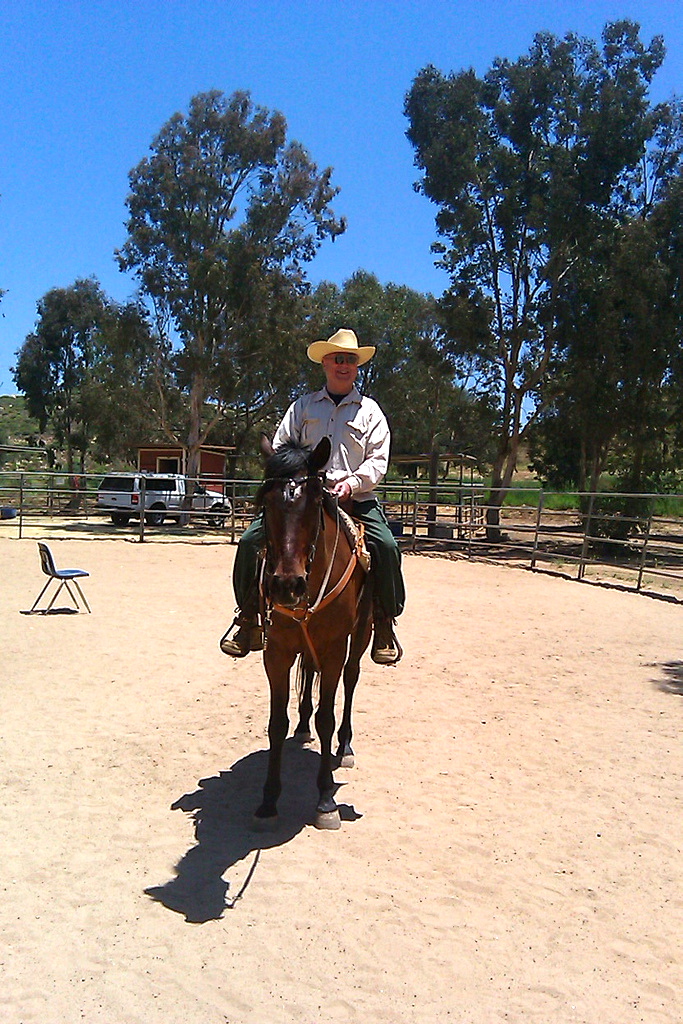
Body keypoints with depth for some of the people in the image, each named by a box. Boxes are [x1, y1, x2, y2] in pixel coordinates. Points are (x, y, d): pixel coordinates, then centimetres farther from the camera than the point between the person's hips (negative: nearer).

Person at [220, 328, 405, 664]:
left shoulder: (369, 410, 12)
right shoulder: (303, 406, 15)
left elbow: (378, 460, 5)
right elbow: (280, 450, 11)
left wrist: (352, 483, -13)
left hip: (355, 498, -1)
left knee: (386, 546, -25)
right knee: (250, 540, -13)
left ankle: (384, 623, -8)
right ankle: (248, 616, 3)